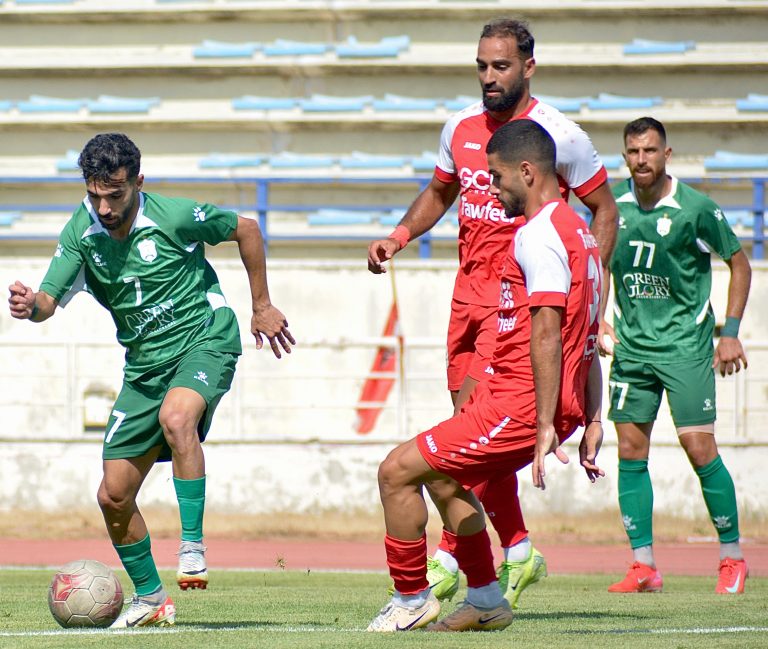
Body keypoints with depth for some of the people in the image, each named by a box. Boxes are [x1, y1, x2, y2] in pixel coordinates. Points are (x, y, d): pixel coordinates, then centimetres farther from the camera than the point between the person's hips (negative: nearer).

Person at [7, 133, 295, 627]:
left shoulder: (173, 217, -17)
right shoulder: (82, 232, -6)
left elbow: (246, 229, -1)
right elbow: (50, 300, -10)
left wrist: (262, 306, 4)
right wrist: (31, 306, -35)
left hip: (204, 341, -5)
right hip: (145, 363, 5)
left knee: (176, 417, -39)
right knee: (113, 497, 2)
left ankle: (192, 546, -31)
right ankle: (151, 599, 23)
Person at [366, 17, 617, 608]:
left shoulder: (559, 136, -7)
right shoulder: (461, 128, 9)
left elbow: (605, 210, 2)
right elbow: (439, 192, 26)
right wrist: (399, 236, 9)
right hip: (469, 291, 7)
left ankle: (449, 559, -15)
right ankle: (518, 553, 21)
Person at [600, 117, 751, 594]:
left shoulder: (695, 208, -10)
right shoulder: (614, 204, 2)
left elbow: (739, 263, 1)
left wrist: (731, 333, -4)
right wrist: (599, 321, 9)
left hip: (686, 343, -4)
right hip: (631, 343, 4)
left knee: (699, 448, -9)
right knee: (631, 453, 1)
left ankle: (732, 557, 5)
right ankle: (643, 567, 5)